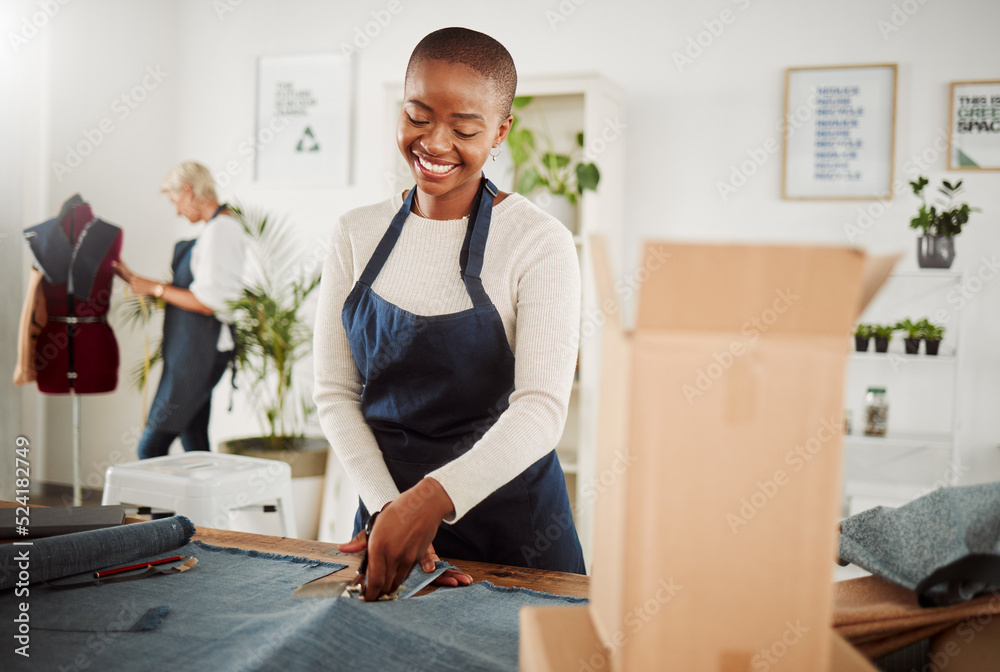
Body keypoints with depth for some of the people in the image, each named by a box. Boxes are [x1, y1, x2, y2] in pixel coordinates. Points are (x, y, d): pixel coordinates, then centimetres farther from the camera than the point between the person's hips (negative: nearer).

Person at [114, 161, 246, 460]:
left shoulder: (220, 230, -16)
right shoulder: (217, 228, 14)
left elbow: (207, 303, -21)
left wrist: (155, 288, -9)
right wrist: (136, 279, 20)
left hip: (199, 351, -10)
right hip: (191, 348, 10)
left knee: (151, 446, -7)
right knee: (195, 447, 14)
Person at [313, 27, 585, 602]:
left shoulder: (539, 243, -13)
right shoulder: (357, 236, 1)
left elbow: (542, 409, -22)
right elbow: (336, 392, 0)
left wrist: (433, 498, -36)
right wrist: (386, 505, -13)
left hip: (512, 526, -3)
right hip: (388, 499, 4)